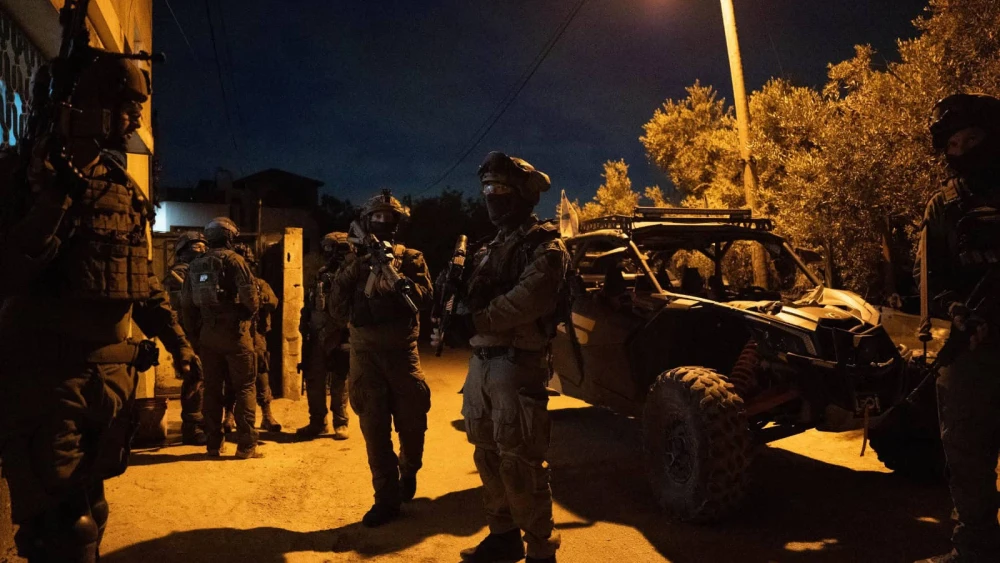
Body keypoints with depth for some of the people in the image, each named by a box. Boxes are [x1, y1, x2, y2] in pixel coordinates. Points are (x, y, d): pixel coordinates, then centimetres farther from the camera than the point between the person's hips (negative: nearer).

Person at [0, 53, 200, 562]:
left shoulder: (125, 191, 12)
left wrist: (177, 342, 12)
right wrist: (55, 202, -23)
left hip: (112, 372, 6)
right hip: (46, 370, -5)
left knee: (88, 512, 17)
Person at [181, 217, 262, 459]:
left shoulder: (196, 265, 10)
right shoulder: (234, 260, -8)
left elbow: (186, 303, 11)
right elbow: (250, 295, -18)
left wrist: (195, 332, 18)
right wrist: (250, 313, 2)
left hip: (207, 334, 6)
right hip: (234, 333, -5)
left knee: (212, 388, 12)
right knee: (245, 387, 0)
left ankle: (214, 443, 17)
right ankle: (247, 445, -1)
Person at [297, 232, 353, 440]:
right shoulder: (322, 275, 14)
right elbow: (310, 304, 19)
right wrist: (305, 327, 10)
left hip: (339, 337, -6)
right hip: (317, 337, 6)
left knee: (339, 383, 3)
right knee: (313, 380, 10)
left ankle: (340, 424, 15)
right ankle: (317, 422, 23)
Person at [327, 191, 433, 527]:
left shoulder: (410, 258, 7)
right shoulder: (353, 263, 10)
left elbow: (425, 295, -10)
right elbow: (337, 310, 4)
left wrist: (396, 277, -25)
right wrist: (353, 275, -11)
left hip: (401, 350, -1)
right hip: (365, 353, 1)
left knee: (412, 422, 5)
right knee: (374, 428, 1)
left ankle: (408, 473, 34)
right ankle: (386, 498, 10)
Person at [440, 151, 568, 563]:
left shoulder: (544, 246, -4)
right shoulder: (490, 249, 22)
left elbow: (529, 298, -21)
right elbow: (473, 298, 16)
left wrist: (477, 320, -20)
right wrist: (456, 314, -5)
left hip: (517, 363, -8)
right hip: (481, 361, 8)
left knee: (519, 462, -6)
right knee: (488, 456, 14)